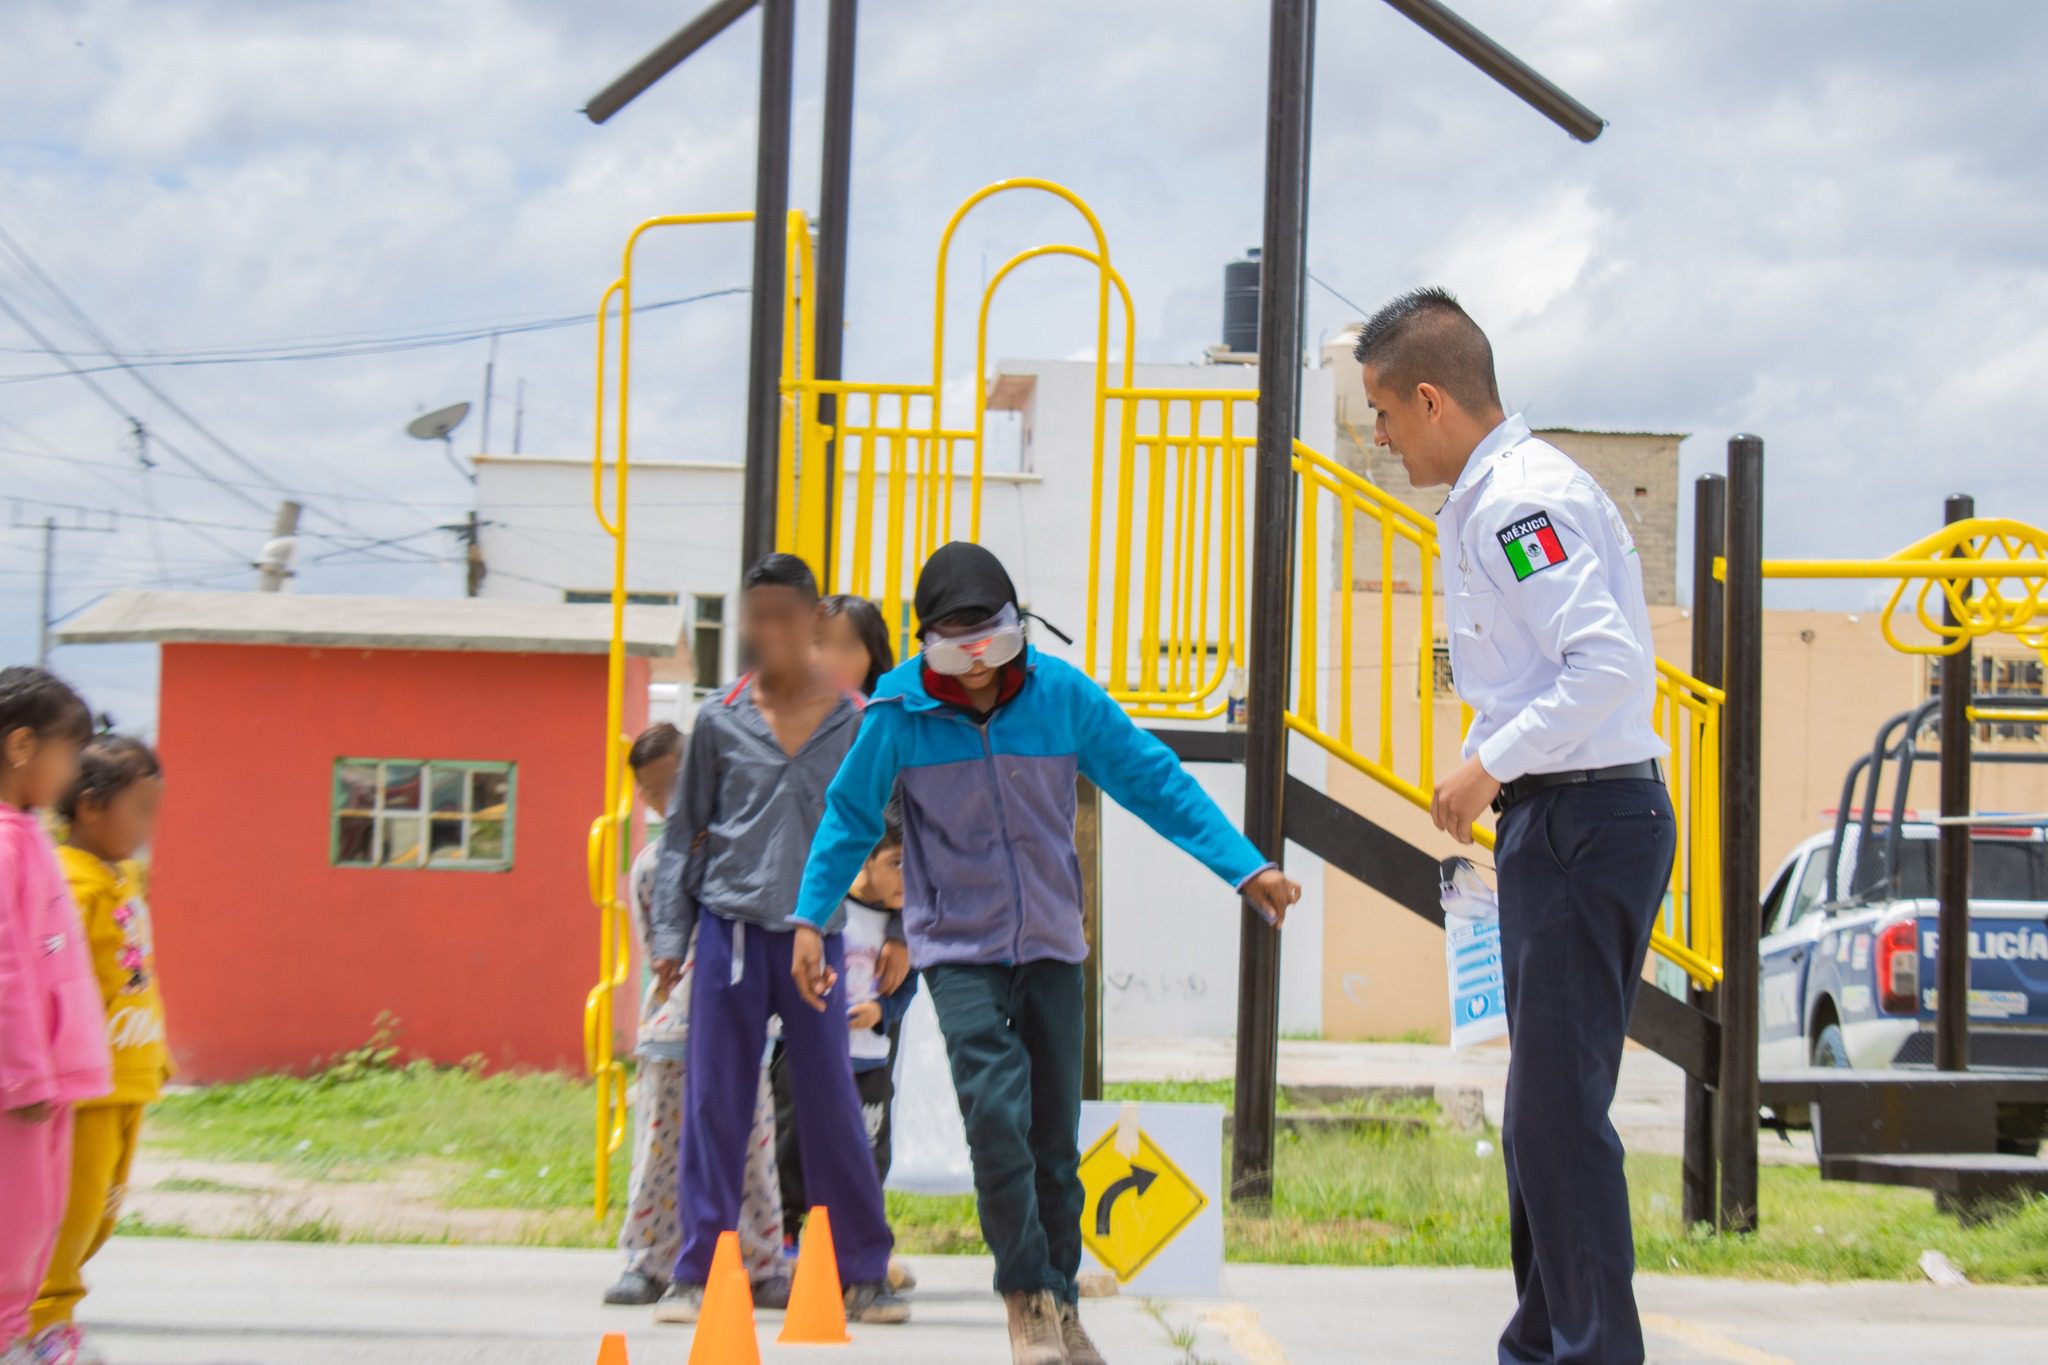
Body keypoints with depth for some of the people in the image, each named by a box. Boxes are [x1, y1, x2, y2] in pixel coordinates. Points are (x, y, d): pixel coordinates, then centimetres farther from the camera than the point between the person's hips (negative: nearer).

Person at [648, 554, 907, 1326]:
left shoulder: (859, 723, 4)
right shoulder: (721, 721, 5)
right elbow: (684, 831, 11)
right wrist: (668, 935, 5)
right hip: (730, 928, 1)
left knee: (832, 1109, 2)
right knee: (714, 1106, 1)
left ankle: (862, 1275, 11)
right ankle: (698, 1274, 7)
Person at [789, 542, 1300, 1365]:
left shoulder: (1063, 696, -7)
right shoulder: (900, 713, -9)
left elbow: (1156, 783, -2)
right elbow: (850, 816, 3)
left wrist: (1246, 867, -6)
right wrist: (812, 917, -5)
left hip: (1051, 946, 2)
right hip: (958, 949, -2)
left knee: (1055, 1135, 7)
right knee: (997, 1111, -20)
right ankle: (1030, 1295, -4)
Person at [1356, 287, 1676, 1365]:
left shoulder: (1521, 499, -16)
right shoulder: (1484, 498, 18)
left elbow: (1608, 661, -26)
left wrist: (1490, 763, -20)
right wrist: (1484, 772, 16)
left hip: (1587, 821, -11)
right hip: (1552, 821, 11)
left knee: (1559, 1108, -11)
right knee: (1541, 1105, 16)